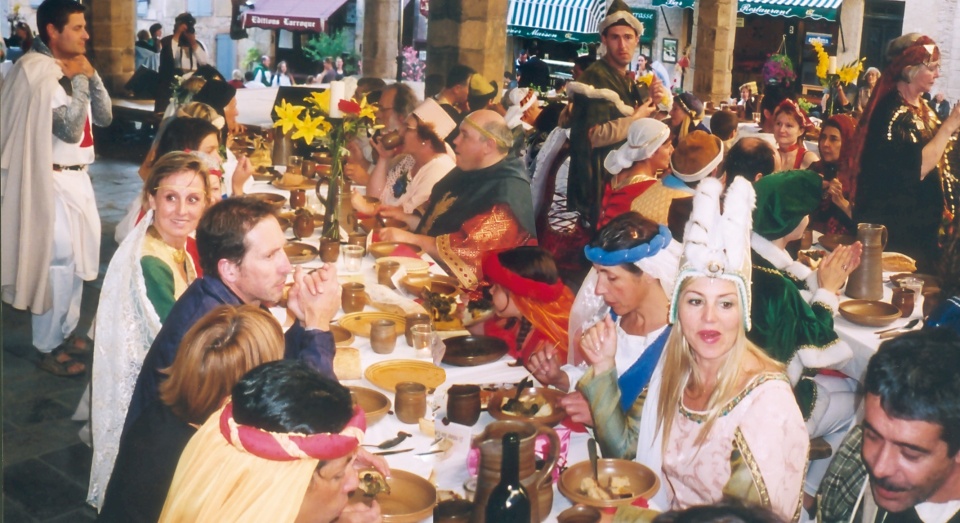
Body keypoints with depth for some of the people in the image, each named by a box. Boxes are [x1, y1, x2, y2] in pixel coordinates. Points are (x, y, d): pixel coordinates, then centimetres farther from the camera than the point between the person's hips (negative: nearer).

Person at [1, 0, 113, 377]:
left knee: (76, 259, 17)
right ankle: (48, 348, 9)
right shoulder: (39, 74, -18)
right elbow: (71, 130, -23)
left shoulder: (73, 69, 10)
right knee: (58, 263, -4)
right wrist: (79, 80, -18)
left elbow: (104, 117, 8)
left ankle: (66, 332, 32)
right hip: (53, 181, -9)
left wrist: (91, 76, -3)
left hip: (77, 176, 9)